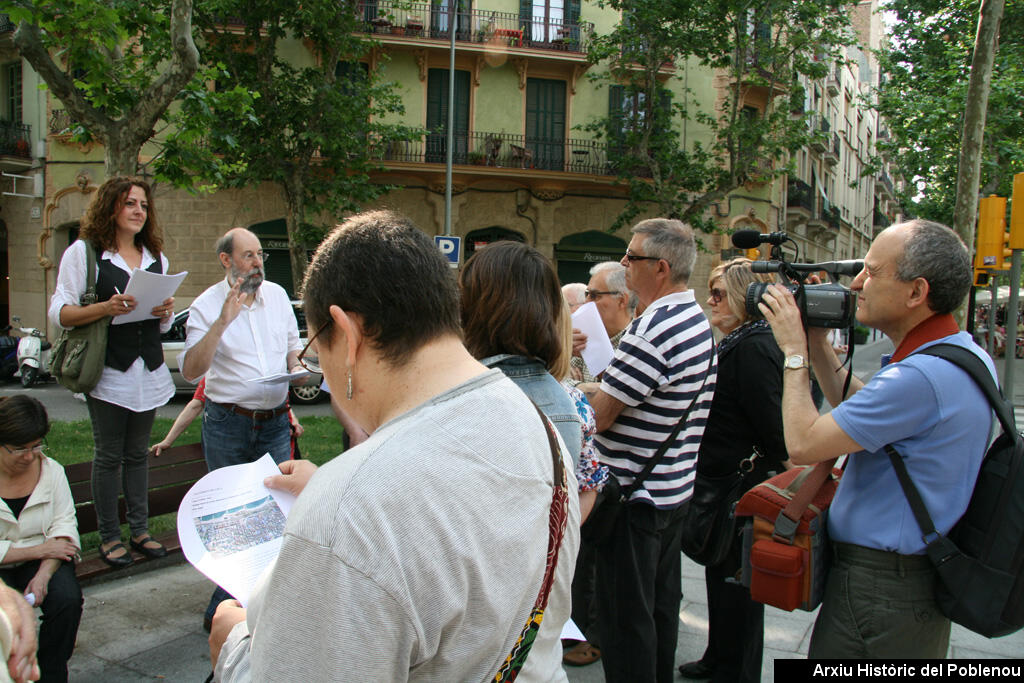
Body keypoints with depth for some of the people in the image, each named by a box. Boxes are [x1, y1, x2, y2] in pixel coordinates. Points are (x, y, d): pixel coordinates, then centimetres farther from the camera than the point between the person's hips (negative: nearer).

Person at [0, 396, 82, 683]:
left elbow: (65, 525, -5)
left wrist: (44, 574, -22)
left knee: (67, 599, -26)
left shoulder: (51, 470, 1)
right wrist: (39, 550, -17)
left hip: (43, 560, 2)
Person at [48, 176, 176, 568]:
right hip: (108, 371, -5)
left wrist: (166, 311, -3)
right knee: (109, 456, 2)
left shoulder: (156, 257, 14)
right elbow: (59, 313, -7)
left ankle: (140, 530, 20)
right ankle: (109, 537, 13)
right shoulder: (84, 252, -2)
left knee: (138, 453, 12)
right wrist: (107, 307, -21)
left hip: (149, 370, 5)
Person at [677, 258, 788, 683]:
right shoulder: (738, 343, 12)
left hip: (743, 485, -10)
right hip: (724, 481, 10)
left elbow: (772, 425, -23)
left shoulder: (754, 348, -21)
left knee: (737, 581, 4)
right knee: (721, 573, 21)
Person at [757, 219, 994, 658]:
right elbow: (862, 412, 16)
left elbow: (803, 444, -23)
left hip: (881, 590, -10)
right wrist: (819, 347, 8)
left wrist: (794, 353, -11)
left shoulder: (920, 377, -28)